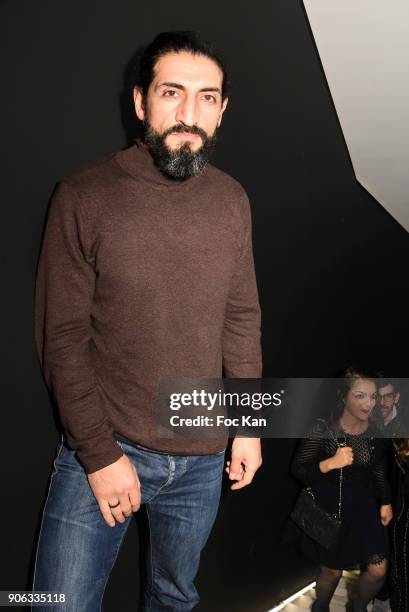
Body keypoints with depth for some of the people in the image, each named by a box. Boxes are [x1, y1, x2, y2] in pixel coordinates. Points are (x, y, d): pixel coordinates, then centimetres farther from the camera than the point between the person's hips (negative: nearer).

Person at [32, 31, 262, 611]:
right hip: (101, 452, -3)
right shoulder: (84, 197, -12)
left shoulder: (232, 200, 0)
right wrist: (101, 455, -12)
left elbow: (242, 317, 7)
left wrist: (249, 424, 6)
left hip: (202, 459, 4)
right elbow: (62, 338, -11)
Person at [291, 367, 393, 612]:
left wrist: (386, 503, 10)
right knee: (332, 570, 13)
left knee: (378, 569, 0)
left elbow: (379, 468, 8)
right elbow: (298, 470, -20)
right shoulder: (322, 428, -23)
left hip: (363, 505, 3)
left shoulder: (376, 429, -10)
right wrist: (330, 463, -34)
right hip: (328, 507, -3)